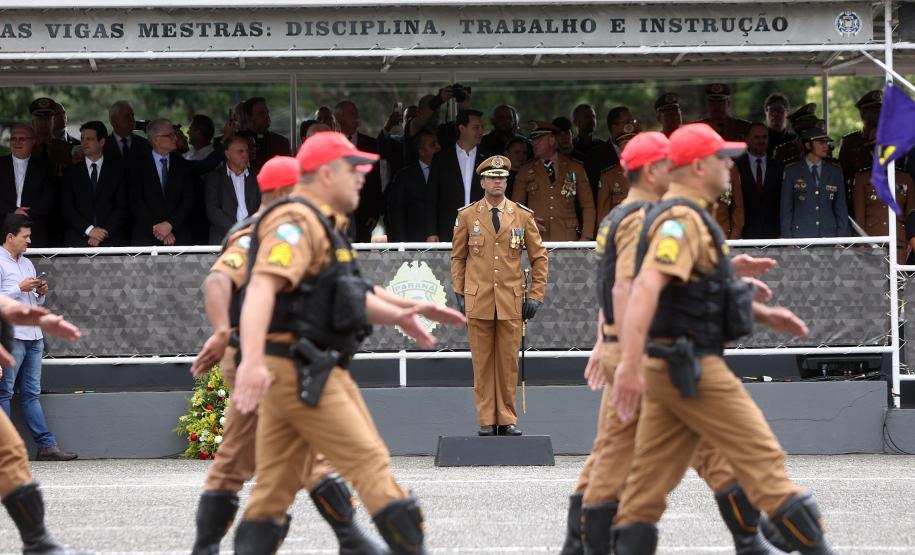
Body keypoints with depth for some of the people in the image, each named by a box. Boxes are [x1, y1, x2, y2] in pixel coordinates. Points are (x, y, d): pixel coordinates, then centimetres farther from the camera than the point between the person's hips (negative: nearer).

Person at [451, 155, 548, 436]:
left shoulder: (523, 216, 5)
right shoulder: (467, 216, 5)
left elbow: (539, 257, 10)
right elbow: (458, 257, 13)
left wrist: (536, 296, 4)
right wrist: (459, 293, 5)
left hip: (511, 302, 0)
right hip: (478, 301, 0)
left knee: (509, 361, 2)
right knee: (482, 362, 1)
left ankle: (508, 419, 9)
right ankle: (486, 420, 6)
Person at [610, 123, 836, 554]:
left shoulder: (681, 218, 18)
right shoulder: (682, 220, -15)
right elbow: (646, 288, -28)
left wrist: (764, 314, 24)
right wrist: (630, 365, -37)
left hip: (668, 368, 10)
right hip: (693, 369, -10)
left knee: (648, 484, 4)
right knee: (762, 458, -3)